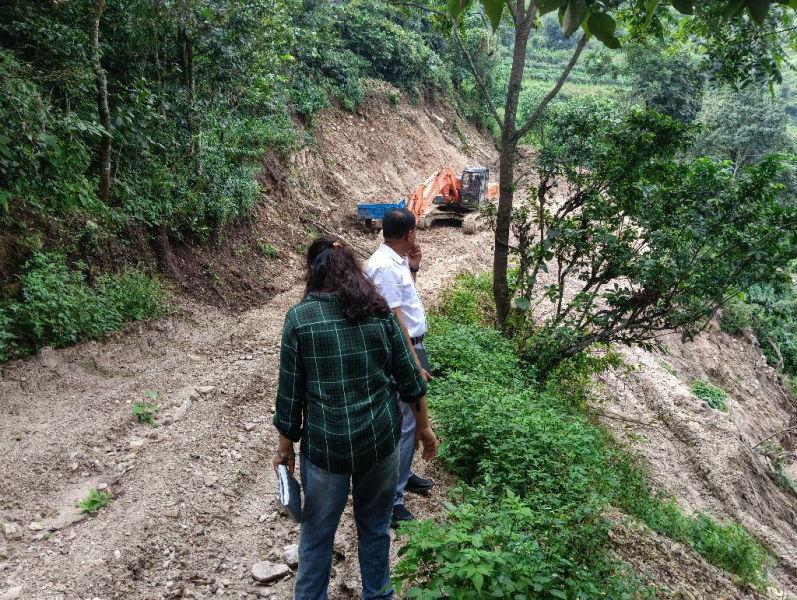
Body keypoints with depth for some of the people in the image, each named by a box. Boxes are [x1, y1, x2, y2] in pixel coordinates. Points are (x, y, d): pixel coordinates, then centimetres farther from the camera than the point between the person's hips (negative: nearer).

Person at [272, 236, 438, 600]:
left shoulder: (299, 317, -10)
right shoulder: (380, 312, -4)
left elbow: (290, 394, -7)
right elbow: (409, 379, 1)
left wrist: (286, 448, 6)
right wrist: (423, 427, 15)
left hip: (324, 445, -2)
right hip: (381, 438, 2)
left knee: (317, 532, 18)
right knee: (375, 526, 22)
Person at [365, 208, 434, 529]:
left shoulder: (396, 261, 9)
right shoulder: (385, 266, -21)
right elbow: (394, 320, -24)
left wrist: (413, 269, 10)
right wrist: (415, 364, -23)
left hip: (413, 345, 10)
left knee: (410, 416, 21)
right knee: (404, 423, -6)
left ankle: (403, 474, 39)